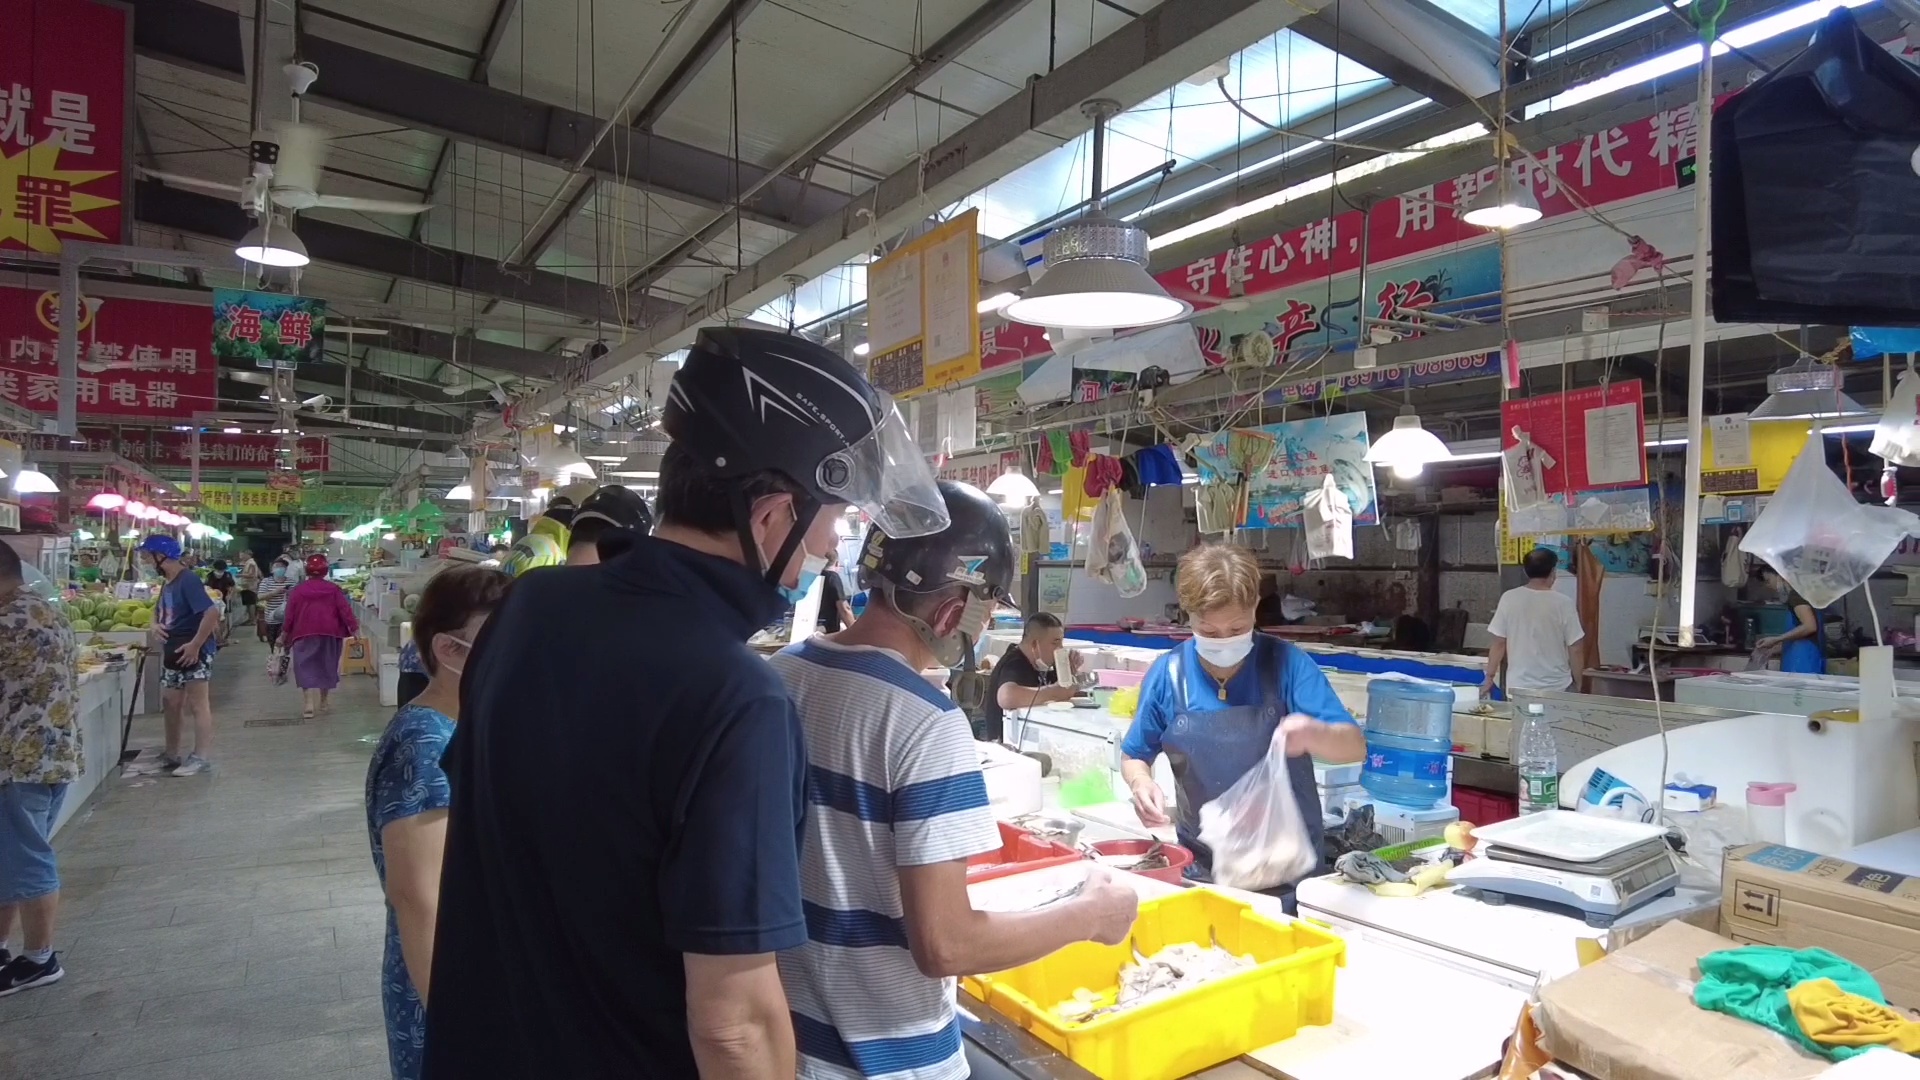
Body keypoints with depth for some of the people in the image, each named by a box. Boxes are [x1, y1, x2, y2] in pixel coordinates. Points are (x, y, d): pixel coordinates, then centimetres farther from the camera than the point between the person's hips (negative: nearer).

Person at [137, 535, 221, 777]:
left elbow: (212, 612, -27)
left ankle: (201, 757, 2)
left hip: (193, 652, -10)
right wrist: (156, 626, 5)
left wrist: (195, 644, -26)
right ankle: (171, 755, 27)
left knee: (198, 704, -4)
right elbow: (158, 611, 28)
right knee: (171, 704, 16)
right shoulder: (168, 583, 13)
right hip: (173, 652, 10)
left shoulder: (188, 580, -17)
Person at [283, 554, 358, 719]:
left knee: (306, 669, -1)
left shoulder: (297, 590, 0)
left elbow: (290, 614, 3)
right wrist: (354, 628, -3)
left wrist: (285, 633, 14)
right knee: (327, 667, 14)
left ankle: (308, 706, -14)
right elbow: (345, 610, -5)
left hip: (304, 634, -1)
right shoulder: (334, 589, 0)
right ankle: (323, 702, 23)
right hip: (330, 634, 1)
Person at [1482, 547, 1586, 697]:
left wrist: (1490, 677, 10)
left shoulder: (1509, 598, -5)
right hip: (1556, 688, -1)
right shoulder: (1563, 603, -8)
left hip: (1518, 687, 2)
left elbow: (1498, 643, -1)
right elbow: (1574, 650, -4)